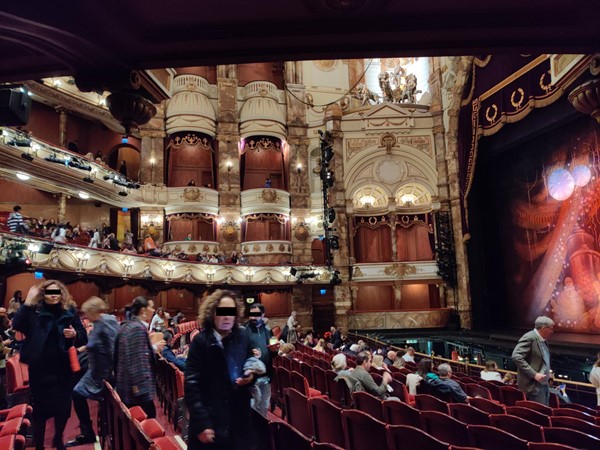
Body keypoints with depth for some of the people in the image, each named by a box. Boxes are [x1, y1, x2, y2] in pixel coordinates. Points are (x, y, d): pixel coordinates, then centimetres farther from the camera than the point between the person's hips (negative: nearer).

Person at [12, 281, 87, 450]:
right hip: (39, 369, -2)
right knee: (40, 408, 6)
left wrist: (75, 334, -19)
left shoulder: (70, 312, 2)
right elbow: (17, 326, -21)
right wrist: (27, 302, -25)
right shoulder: (34, 311, -2)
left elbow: (84, 338, 3)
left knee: (63, 407, 10)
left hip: (63, 369, 2)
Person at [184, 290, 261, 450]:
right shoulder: (201, 341, -13)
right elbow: (192, 384, -14)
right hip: (210, 420, -4)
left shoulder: (242, 337, 1)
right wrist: (201, 423, -18)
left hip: (239, 418, 4)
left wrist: (251, 376, -8)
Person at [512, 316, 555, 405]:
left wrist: (547, 372, 10)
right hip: (534, 385, -10)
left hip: (544, 384, 10)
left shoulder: (543, 340, 13)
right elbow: (516, 357, -26)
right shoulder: (529, 338, -17)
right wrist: (534, 374, -26)